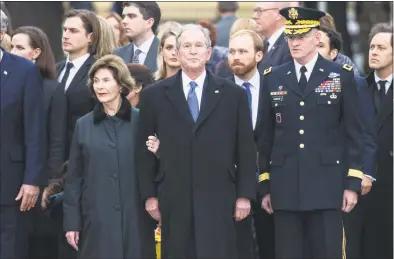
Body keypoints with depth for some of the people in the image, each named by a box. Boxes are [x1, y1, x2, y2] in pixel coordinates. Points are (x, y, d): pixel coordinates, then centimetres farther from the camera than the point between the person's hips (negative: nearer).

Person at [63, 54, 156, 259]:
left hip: (135, 220, -1)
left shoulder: (140, 122, 1)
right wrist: (71, 222, 4)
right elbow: (74, 177, 8)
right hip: (96, 221, 1)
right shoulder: (84, 125, 7)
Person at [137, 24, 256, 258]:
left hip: (218, 199, -1)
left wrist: (245, 195, 2)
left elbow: (245, 149, 7)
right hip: (174, 201, 1)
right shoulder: (155, 95, 8)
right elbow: (145, 149, 9)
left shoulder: (233, 94, 7)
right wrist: (149, 195, 4)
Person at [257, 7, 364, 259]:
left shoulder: (341, 76, 3)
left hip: (326, 188, -2)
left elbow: (354, 134, 3)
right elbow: (266, 136, 11)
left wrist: (353, 184, -3)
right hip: (285, 189, 2)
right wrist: (265, 187, 8)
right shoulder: (273, 79, 9)